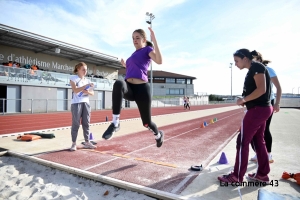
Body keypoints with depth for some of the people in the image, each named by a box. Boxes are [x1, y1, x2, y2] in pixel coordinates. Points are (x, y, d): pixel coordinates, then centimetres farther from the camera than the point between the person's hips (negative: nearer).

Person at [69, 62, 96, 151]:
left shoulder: (87, 80, 15)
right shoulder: (73, 78, -1)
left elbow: (92, 93, 12)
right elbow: (75, 90, -16)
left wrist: (88, 92, -9)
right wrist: (86, 86, -21)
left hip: (86, 103, 5)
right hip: (76, 103, -5)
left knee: (86, 123, 6)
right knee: (76, 124, -3)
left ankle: (87, 142, 14)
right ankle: (73, 143, 5)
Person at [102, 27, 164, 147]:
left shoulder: (147, 49, 5)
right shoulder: (134, 54, 25)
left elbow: (159, 61, -18)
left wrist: (154, 40, -19)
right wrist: (125, 65, 31)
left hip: (142, 88, -5)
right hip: (129, 88, 5)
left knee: (146, 122, 6)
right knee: (118, 84, -35)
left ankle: (159, 135, 42)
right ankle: (115, 123, -33)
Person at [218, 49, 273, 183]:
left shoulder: (256, 67, -13)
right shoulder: (253, 70, 16)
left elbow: (261, 89, -23)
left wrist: (244, 99, -15)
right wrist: (245, 100, 7)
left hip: (257, 110, -10)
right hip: (261, 109, 10)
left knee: (242, 142, -5)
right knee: (258, 141, 15)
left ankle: (236, 177, 4)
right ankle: (262, 174, 25)